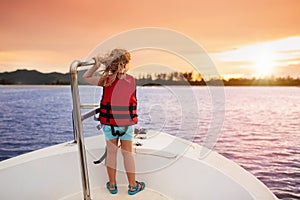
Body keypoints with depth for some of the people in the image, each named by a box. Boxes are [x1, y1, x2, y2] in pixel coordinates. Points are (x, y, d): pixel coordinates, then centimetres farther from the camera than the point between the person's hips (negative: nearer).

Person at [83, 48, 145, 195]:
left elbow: (86, 77, 4)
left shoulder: (106, 80, -8)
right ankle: (133, 186, 24)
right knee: (127, 153, 12)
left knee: (111, 153, 13)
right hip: (127, 122, 1)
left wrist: (97, 65, -3)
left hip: (109, 122, 0)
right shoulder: (132, 80, -6)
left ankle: (112, 185, 25)